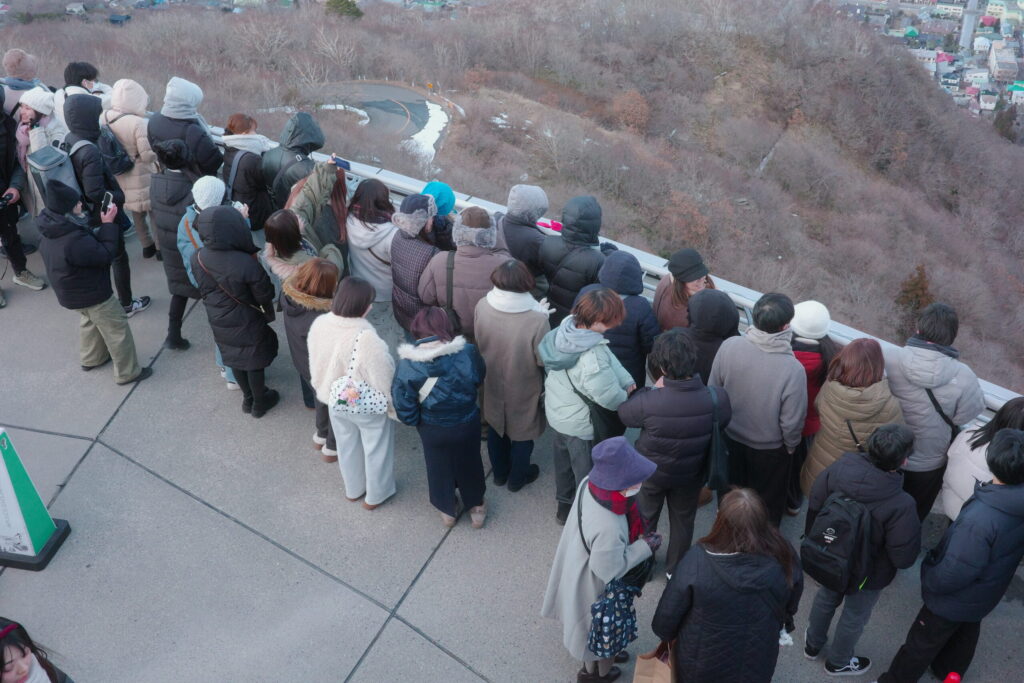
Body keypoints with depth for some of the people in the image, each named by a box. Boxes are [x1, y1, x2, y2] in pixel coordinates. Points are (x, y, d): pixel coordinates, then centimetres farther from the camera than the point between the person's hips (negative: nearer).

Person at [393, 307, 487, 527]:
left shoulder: (408, 364, -25)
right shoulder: (468, 352, -24)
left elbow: (403, 403, -18)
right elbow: (478, 379, -5)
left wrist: (415, 421, 1)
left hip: (432, 429, 0)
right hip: (466, 424, 0)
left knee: (439, 466, 27)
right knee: (469, 464, 27)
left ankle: (448, 511, 50)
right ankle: (476, 508, 49)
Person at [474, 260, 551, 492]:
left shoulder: (482, 306, -24)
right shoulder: (537, 320, -37)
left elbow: (480, 341, -5)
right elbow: (544, 360, -22)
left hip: (492, 382, 4)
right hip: (523, 388, -3)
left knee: (495, 427, 29)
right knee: (522, 432, 25)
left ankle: (499, 472, 53)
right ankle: (517, 478, 48)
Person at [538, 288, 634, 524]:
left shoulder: (567, 326, -15)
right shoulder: (592, 358, -40)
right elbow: (610, 397, -30)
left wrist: (627, 382, -17)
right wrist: (628, 395, -9)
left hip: (558, 412, 9)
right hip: (582, 425, -8)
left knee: (564, 461, 30)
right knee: (588, 474, 17)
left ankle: (565, 507, 53)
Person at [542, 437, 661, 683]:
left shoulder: (589, 483, -23)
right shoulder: (608, 529, -46)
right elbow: (609, 569, -27)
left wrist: (636, 539, -5)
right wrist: (645, 547, -19)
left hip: (581, 569, 7)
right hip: (595, 587, -7)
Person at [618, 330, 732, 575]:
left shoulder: (648, 402, -40)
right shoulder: (717, 399, -32)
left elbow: (624, 413, -16)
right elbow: (723, 423, -8)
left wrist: (653, 389, -11)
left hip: (652, 472, -1)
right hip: (692, 474, 2)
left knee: (644, 518, 27)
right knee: (683, 521, 29)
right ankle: (676, 569, 52)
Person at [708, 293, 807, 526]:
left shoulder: (729, 347, -26)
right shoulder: (793, 369, -35)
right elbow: (792, 422, -23)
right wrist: (790, 446, 0)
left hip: (731, 438, 3)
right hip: (770, 448, -3)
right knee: (768, 501, 26)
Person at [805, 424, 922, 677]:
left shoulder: (840, 467, -25)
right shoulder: (901, 505, -38)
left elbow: (814, 506, -9)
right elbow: (904, 558, -26)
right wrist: (914, 524, -9)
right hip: (866, 573, -4)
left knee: (826, 598, 32)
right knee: (855, 617, 26)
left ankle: (813, 644, 58)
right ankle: (838, 662, 51)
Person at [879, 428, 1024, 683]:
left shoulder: (980, 519, -43)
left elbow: (952, 575, -31)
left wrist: (928, 573, -12)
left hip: (955, 600, -7)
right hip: (985, 595, 7)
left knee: (921, 643, 17)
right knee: (966, 633, 33)